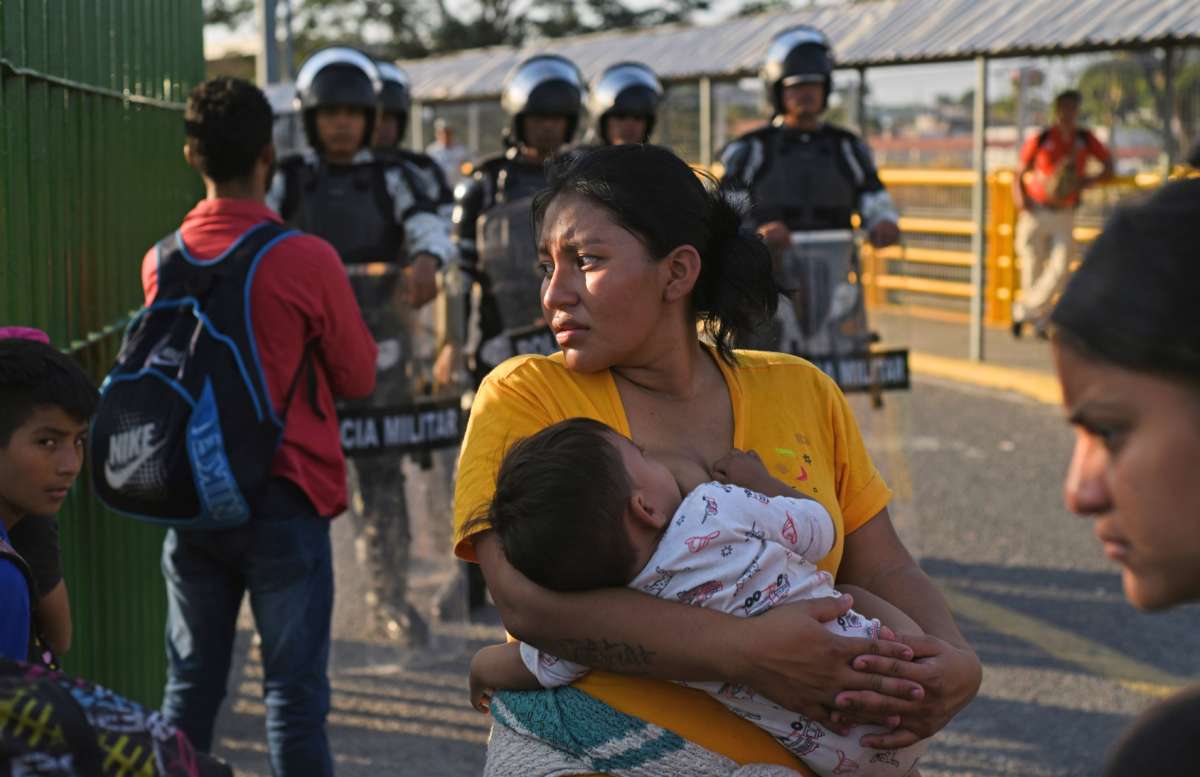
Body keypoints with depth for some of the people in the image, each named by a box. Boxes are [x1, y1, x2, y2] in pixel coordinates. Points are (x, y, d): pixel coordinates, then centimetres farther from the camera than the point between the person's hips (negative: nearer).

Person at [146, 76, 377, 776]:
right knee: (294, 691, 3)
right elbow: (358, 378, -3)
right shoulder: (307, 259, -14)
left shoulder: (161, 263, -1)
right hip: (283, 501, -4)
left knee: (190, 684, 14)